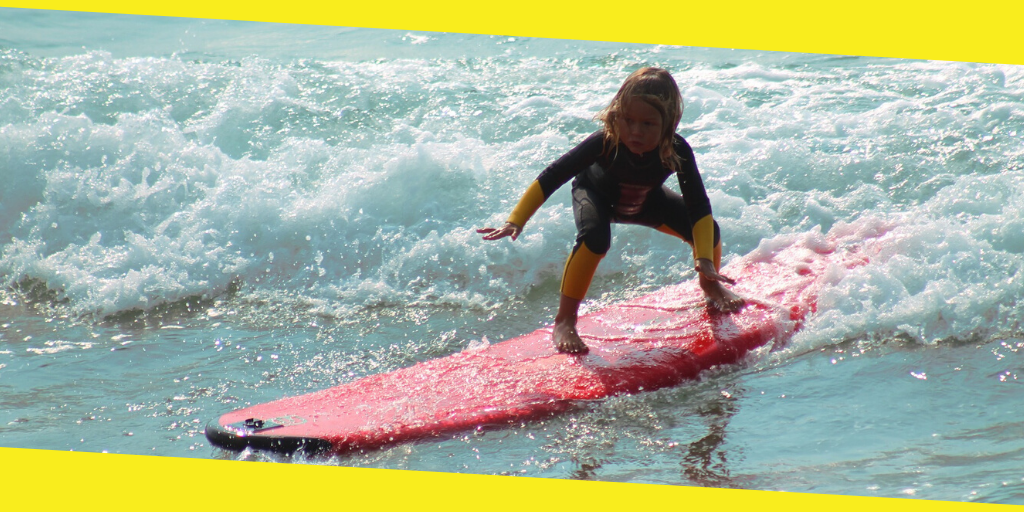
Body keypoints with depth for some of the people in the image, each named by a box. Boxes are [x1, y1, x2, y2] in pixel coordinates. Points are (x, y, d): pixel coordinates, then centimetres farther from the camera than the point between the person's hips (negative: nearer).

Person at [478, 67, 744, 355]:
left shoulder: (677, 151, -35)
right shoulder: (605, 143, -41)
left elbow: (699, 207, -32)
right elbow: (552, 177, -37)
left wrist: (705, 262, -42)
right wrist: (516, 222, -44)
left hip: (645, 201, 3)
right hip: (596, 194, -3)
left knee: (707, 231, -11)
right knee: (594, 238, -37)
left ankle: (712, 290, 25)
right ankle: (564, 322, -24)